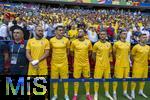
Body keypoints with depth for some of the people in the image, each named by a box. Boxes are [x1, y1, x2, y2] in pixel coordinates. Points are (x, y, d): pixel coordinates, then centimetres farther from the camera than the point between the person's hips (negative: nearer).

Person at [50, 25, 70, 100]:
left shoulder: (66, 40, -4)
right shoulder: (51, 40, -4)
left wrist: (64, 56, 10)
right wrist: (54, 56, 10)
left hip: (64, 62, 0)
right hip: (54, 62, 1)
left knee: (65, 78, 7)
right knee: (54, 78, 9)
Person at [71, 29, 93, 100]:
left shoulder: (88, 42, -2)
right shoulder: (74, 42, -5)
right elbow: (71, 52, 7)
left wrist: (85, 57, 8)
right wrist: (77, 57, 9)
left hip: (86, 63, 1)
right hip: (77, 63, -1)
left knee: (87, 78, 10)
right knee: (76, 78, 6)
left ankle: (88, 94, 25)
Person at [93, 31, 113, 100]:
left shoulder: (109, 44, 5)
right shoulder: (96, 44, -8)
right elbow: (93, 55, 1)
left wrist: (109, 61, 12)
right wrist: (98, 61, 6)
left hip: (107, 65, 4)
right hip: (99, 65, -4)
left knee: (107, 79, 12)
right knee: (97, 79, 2)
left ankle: (107, 93, 28)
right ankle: (96, 94, 17)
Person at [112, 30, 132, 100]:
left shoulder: (128, 44, 8)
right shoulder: (116, 43, -8)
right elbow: (114, 53, 3)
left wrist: (128, 60, 14)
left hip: (126, 64, 5)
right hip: (119, 64, -5)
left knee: (126, 78, 12)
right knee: (116, 78, 2)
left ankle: (125, 92, 28)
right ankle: (114, 93, 15)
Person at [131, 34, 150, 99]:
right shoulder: (136, 47, -12)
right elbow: (132, 56, -2)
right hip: (137, 65, -6)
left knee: (143, 78, 14)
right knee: (135, 79, -1)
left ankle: (141, 91, 31)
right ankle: (132, 92, 13)